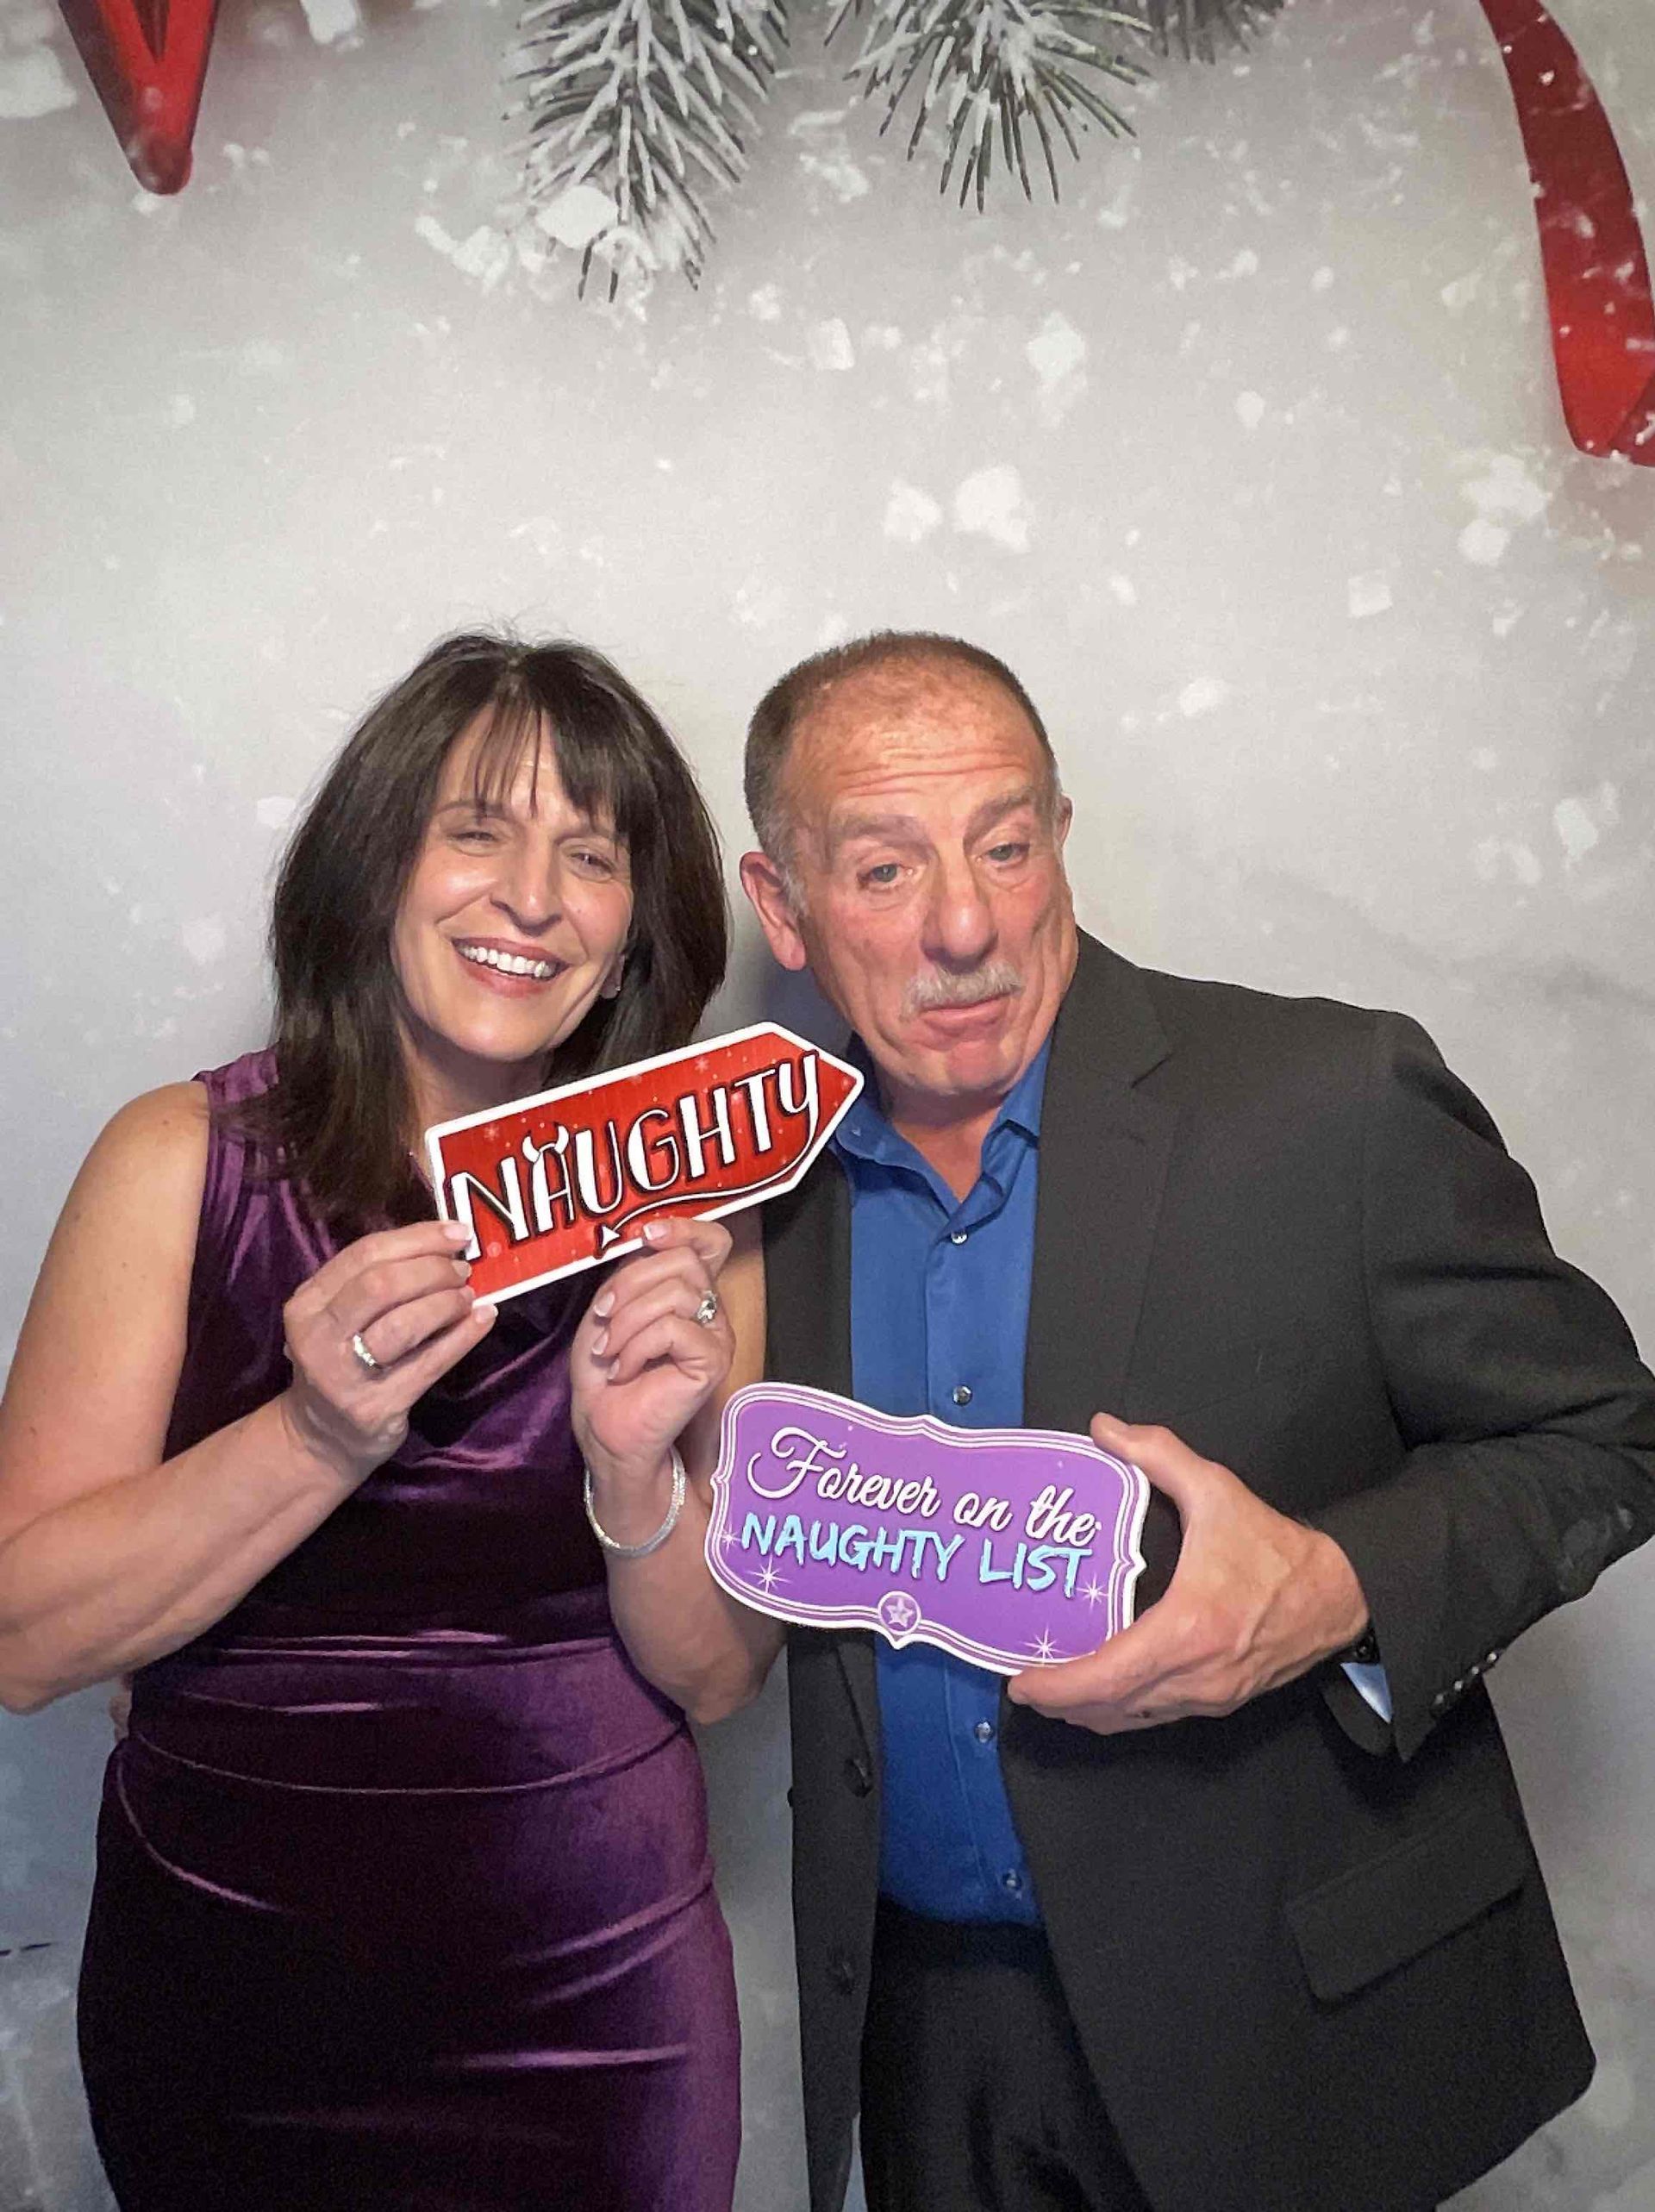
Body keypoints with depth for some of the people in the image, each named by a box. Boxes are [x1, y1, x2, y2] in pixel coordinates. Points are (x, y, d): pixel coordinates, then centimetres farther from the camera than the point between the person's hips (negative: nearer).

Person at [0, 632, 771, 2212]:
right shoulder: (183, 1160, -9)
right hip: (230, 1985, -1)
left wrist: (636, 1471, -21)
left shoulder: (683, 1210, -5)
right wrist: (320, 1438, -26)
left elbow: (710, 1678, -3)